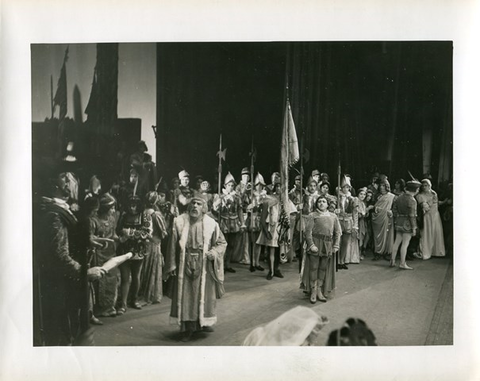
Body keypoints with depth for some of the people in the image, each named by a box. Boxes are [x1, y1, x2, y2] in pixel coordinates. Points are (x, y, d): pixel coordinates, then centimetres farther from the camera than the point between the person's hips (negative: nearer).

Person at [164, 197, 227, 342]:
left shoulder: (211, 224, -3)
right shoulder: (180, 222, -1)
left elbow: (222, 242, 6)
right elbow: (173, 245, 1)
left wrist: (213, 252, -13)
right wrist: (172, 265, -1)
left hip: (204, 266, 0)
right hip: (184, 264, 0)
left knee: (204, 295, 8)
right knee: (185, 296, 3)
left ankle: (204, 322, 30)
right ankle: (187, 329, 14)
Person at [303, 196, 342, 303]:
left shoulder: (333, 216, 12)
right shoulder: (313, 215, 2)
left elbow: (337, 232, 11)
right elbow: (308, 231, -5)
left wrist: (336, 246, 2)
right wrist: (311, 245, -14)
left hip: (328, 245, 3)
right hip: (315, 243, -3)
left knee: (323, 268, 8)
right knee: (314, 267, -1)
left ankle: (319, 291, 17)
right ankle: (313, 291, 8)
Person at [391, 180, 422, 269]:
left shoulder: (399, 197, 7)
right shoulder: (412, 200, -17)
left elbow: (394, 210, 12)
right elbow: (412, 215, -18)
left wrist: (395, 221, 21)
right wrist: (414, 227, -13)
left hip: (399, 222, 7)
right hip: (407, 223, -7)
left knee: (397, 242, 14)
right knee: (405, 244, -1)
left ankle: (392, 261, 18)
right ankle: (402, 264, 3)